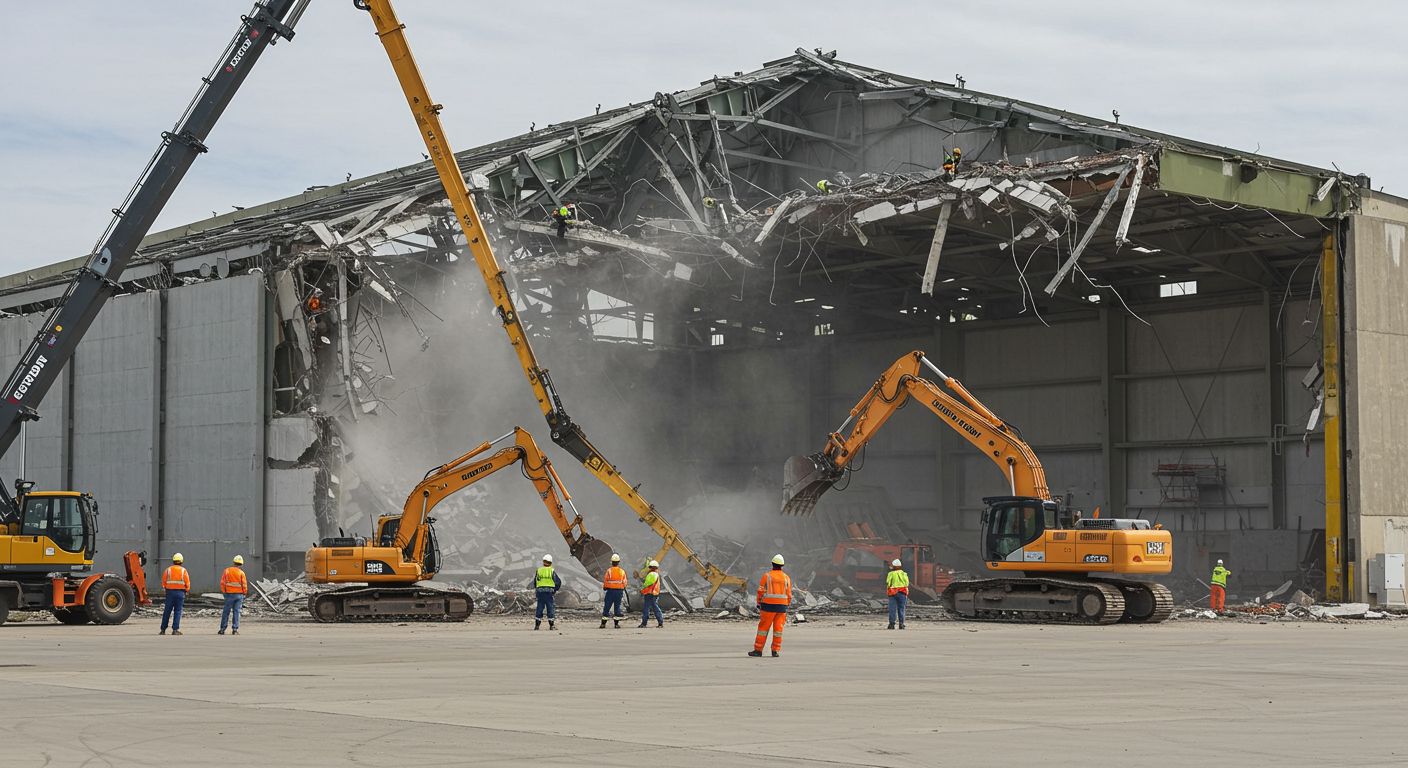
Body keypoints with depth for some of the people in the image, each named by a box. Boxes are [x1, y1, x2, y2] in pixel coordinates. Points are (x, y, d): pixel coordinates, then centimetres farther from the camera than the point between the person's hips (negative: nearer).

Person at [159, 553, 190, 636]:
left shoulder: (168, 570, 2)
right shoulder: (183, 570, 0)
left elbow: (163, 581, 1)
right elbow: (187, 583, -1)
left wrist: (165, 588, 16)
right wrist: (186, 590, 15)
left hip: (170, 592, 1)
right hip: (180, 592, -1)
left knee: (167, 611, 8)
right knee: (178, 611, 2)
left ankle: (163, 629, 12)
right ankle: (175, 629, -3)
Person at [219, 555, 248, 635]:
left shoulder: (227, 571, 0)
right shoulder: (241, 573, -3)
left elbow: (222, 583, 1)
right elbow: (244, 584, -4)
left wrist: (224, 592, 10)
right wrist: (244, 593, 9)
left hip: (229, 594, 0)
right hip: (239, 595, 0)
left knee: (226, 612, 7)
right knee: (236, 612, 3)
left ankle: (222, 629, 6)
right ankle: (235, 629, -1)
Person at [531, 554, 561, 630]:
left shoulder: (539, 570, 6)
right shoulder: (552, 571, -1)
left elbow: (535, 582, 10)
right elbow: (558, 582, -2)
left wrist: (536, 589, 21)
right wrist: (555, 590, 10)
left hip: (540, 590, 2)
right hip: (549, 591, -2)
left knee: (540, 607, 8)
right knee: (550, 608, 3)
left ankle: (537, 624, 8)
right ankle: (551, 625, 2)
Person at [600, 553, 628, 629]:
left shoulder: (609, 571, -8)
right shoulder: (622, 571, 1)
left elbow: (605, 581, -4)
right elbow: (624, 582, 6)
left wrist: (604, 587, 15)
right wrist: (623, 589, 24)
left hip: (610, 590, -2)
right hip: (619, 591, 2)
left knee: (606, 607, 2)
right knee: (617, 607, 7)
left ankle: (603, 624, 1)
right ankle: (617, 624, 5)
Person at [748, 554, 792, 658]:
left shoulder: (767, 576, -3)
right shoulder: (786, 578, 6)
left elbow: (761, 591, -4)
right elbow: (789, 595, 6)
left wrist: (758, 603, 7)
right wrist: (787, 606, 16)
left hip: (768, 606, -3)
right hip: (782, 606, 3)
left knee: (763, 627, 1)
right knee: (778, 629, 5)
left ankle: (758, 650, 2)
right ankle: (775, 651, 2)